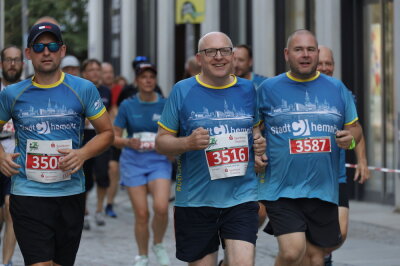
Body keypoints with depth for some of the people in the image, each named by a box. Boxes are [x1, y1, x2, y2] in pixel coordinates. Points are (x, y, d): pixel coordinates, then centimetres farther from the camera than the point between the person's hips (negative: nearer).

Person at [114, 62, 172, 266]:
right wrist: (128, 142, -17)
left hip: (159, 160, 0)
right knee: (141, 213, -2)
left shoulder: (165, 105, 1)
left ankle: (158, 245, 8)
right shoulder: (128, 106, 0)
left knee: (161, 207, -21)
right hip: (133, 162, 0)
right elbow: (114, 137, 3)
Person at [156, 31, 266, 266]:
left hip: (241, 196, 1)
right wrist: (187, 143, -18)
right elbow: (161, 142, 2)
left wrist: (259, 143, 0)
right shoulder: (183, 91, 0)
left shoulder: (248, 90, 7)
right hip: (195, 200, -1)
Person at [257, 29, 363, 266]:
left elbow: (355, 127, 14)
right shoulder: (268, 89, 2)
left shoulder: (336, 89, 7)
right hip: (282, 190, -3)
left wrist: (350, 137, -8)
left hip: (324, 190, 3)